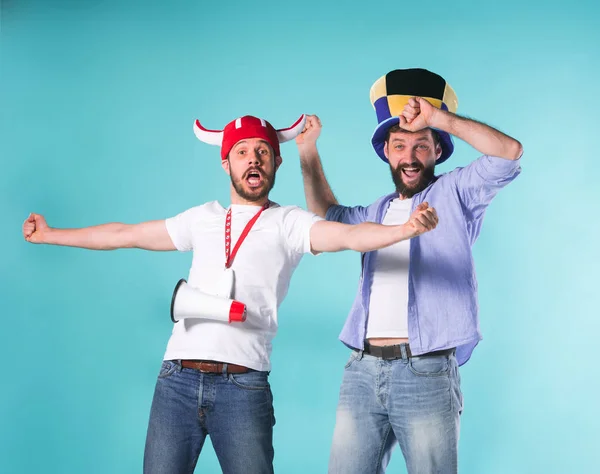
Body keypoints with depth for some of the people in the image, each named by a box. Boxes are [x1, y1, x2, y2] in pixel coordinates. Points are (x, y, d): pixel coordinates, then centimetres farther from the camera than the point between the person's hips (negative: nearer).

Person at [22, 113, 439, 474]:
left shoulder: (288, 223, 4)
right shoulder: (202, 219, 17)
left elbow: (350, 235, -13)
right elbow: (125, 235, 27)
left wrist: (405, 229, -33)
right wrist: (51, 235, 33)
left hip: (243, 385, -4)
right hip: (178, 378, 4)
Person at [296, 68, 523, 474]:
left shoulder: (453, 194, 6)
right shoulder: (378, 213, 24)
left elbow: (509, 153, -9)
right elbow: (327, 214, 41)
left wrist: (439, 118, -13)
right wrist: (308, 150, 33)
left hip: (426, 372, -5)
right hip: (362, 370, 5)